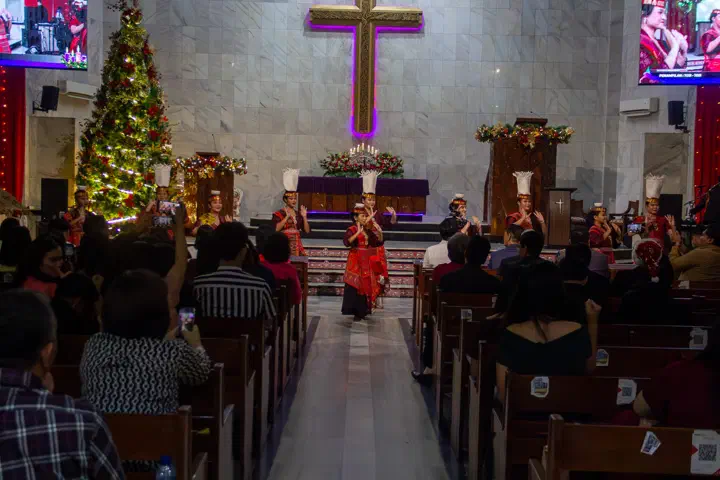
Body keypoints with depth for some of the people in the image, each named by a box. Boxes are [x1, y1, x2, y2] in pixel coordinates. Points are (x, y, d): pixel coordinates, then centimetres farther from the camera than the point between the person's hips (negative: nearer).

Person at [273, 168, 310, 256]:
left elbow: (307, 231, 7)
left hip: (297, 246, 5)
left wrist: (304, 217, -4)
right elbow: (276, 229, -18)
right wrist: (287, 217, -19)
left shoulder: (298, 214, 12)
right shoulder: (279, 214, -2)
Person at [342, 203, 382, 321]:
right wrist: (358, 232, -29)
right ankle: (356, 312, 0)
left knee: (366, 285, 7)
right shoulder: (352, 230, -6)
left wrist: (380, 233, -6)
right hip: (356, 261, -6)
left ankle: (363, 311, 17)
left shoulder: (368, 230, 10)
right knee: (355, 286, -5)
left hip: (367, 262, 6)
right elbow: (347, 242, -24)